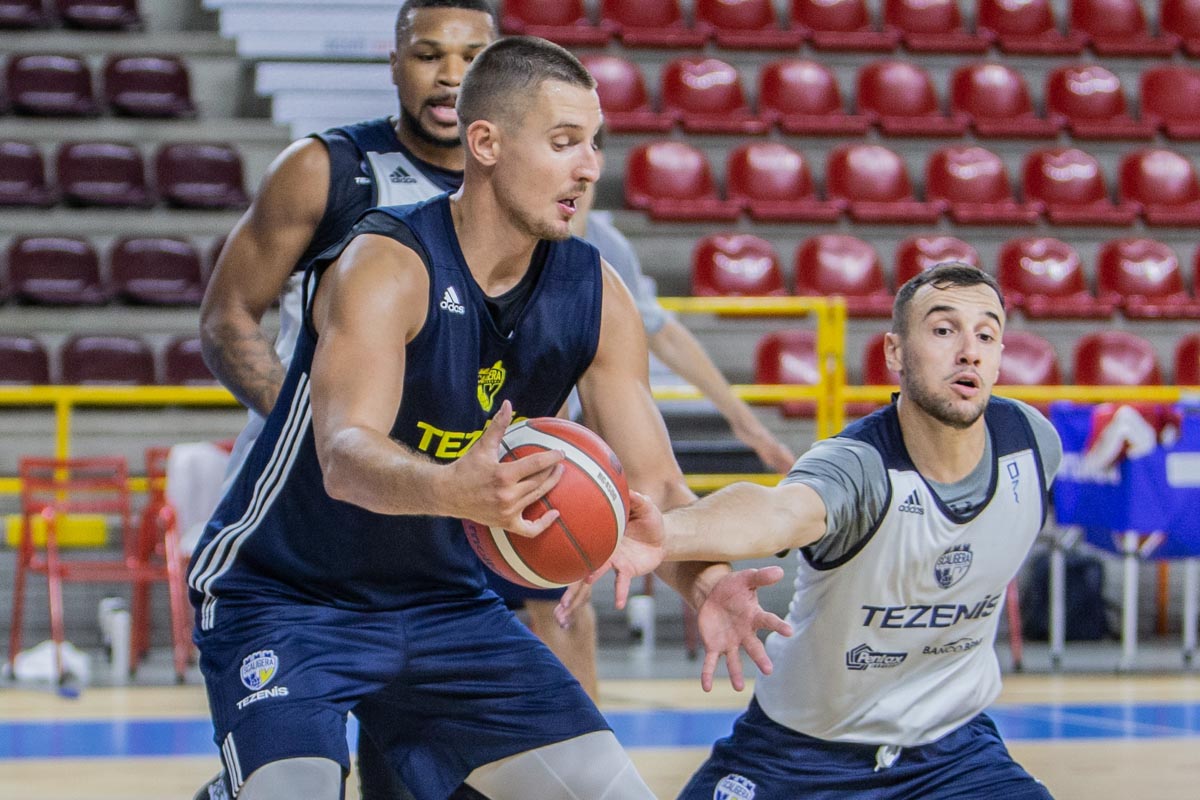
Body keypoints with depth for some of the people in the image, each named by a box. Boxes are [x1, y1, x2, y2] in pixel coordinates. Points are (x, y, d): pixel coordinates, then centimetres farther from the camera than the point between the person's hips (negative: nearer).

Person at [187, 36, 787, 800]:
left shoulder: (595, 295, -6)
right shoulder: (387, 265, -25)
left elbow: (653, 483, -7)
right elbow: (345, 457, -40)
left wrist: (704, 579, -29)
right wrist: (452, 491, -62)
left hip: (446, 601, 6)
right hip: (284, 598, -6)